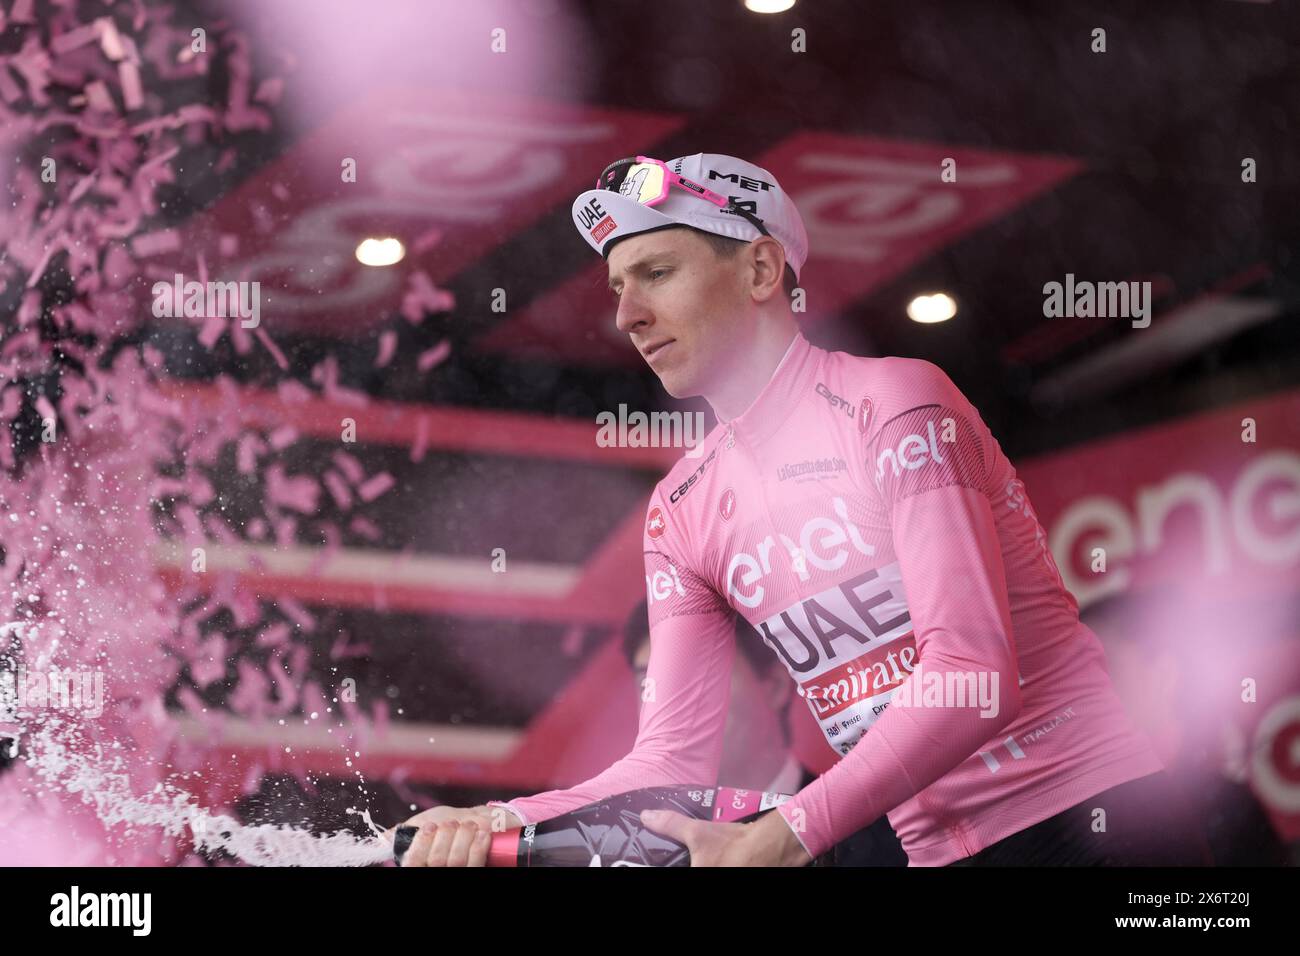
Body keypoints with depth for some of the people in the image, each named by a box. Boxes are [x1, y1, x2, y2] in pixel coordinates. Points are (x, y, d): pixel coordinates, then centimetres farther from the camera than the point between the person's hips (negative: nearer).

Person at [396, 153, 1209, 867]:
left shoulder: (890, 400, -10)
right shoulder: (683, 515, 9)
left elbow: (971, 674, -20)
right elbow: (675, 759, 5)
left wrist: (783, 837, -28)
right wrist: (504, 821, -12)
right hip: (937, 849, 6)